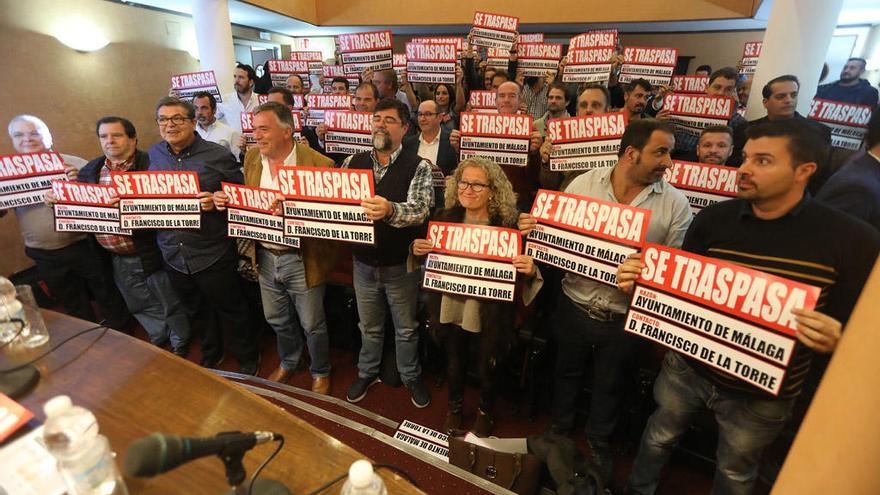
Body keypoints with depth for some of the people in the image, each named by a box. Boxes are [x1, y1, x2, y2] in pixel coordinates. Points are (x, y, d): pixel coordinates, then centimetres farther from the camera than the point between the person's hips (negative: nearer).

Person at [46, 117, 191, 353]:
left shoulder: (149, 164, -13)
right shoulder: (92, 169, 9)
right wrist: (55, 197, -1)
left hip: (150, 253, -6)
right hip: (115, 257, 7)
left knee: (169, 303, 8)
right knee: (141, 306, 22)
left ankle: (180, 345, 29)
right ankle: (158, 340, 42)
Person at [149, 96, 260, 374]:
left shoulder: (218, 155, -10)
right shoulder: (153, 154, 5)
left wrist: (217, 202, -25)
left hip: (212, 254, -5)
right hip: (173, 255, 5)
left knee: (230, 310, 10)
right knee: (197, 310, 23)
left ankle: (248, 359, 32)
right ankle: (211, 354, 47)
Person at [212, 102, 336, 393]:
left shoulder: (319, 164, -19)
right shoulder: (252, 157, 2)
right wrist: (226, 200, -9)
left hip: (302, 259, -5)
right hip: (265, 257, 6)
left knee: (312, 324, 12)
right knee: (277, 320, 24)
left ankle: (320, 372, 38)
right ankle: (288, 363, 51)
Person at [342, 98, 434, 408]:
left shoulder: (418, 167, -12)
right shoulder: (353, 162, 0)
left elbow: (420, 210, -27)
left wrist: (390, 210, -47)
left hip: (401, 265, -3)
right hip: (364, 263, 3)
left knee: (406, 328, 17)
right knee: (369, 327, 23)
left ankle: (411, 376, 41)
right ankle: (367, 372, 47)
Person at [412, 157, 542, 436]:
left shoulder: (508, 225, -15)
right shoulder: (446, 219, -4)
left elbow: (523, 271, -10)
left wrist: (529, 270, -32)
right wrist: (418, 250, -12)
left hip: (489, 316, -2)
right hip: (451, 309, 3)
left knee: (487, 370, 18)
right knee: (454, 364, 23)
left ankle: (486, 412, 51)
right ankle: (454, 407, 53)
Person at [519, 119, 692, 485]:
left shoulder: (675, 203, -8)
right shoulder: (583, 184, -7)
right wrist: (533, 227, -21)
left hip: (624, 318, 0)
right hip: (574, 306, 1)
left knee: (610, 384, 21)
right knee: (567, 371, 23)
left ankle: (599, 438, 50)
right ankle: (560, 426, 52)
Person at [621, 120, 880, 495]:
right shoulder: (713, 218, -9)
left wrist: (834, 340, -31)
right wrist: (640, 279, -20)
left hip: (763, 395, -2)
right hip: (687, 367, 2)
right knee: (658, 437, 24)